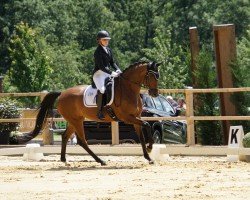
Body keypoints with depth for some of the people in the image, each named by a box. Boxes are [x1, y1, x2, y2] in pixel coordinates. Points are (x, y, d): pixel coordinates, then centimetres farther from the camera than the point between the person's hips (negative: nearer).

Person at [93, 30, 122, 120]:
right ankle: (99, 111, -28)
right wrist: (111, 73, -25)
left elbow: (112, 62, 18)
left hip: (108, 73, 9)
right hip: (99, 73, -9)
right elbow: (101, 66, -18)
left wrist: (117, 70, -2)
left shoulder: (108, 50, 15)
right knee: (102, 89, -30)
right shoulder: (98, 51, -11)